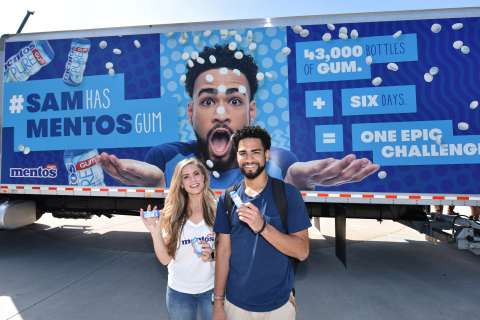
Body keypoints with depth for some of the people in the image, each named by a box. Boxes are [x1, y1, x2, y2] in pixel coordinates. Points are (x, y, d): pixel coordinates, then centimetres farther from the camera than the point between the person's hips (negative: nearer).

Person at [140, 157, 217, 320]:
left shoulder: (217, 209, -11)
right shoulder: (173, 214, -8)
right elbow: (165, 259, -8)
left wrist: (212, 254, -23)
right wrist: (155, 232, -21)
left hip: (211, 288, -1)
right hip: (179, 290, 1)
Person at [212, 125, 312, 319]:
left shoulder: (288, 193, -12)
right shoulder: (227, 199, -3)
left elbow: (302, 251, -16)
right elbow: (223, 251, -1)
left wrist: (262, 226, -30)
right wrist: (218, 302, 0)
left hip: (278, 303, -2)